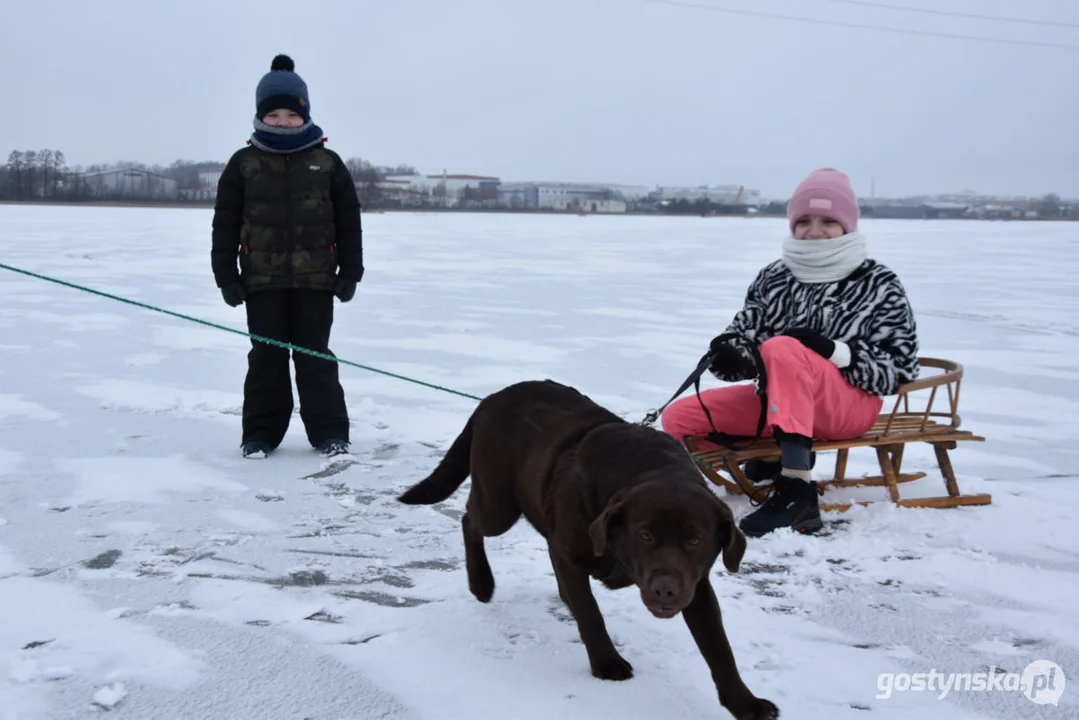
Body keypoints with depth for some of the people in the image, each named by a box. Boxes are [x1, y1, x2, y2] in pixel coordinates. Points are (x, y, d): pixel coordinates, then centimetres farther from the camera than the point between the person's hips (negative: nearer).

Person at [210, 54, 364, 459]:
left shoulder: (328, 163, 2)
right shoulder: (243, 164, 2)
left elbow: (349, 223, 5)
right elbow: (225, 225, 3)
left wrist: (350, 272, 1)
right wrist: (226, 275, -1)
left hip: (315, 279, 0)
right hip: (262, 280, 1)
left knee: (315, 356, 5)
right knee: (266, 357, 6)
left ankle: (330, 432, 11)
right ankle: (261, 434, 15)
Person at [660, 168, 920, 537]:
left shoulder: (879, 284, -4)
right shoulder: (772, 278, 7)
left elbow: (900, 371, -8)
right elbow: (745, 340, 8)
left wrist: (835, 351, -23)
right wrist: (731, 355, -17)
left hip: (852, 403, -5)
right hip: (778, 399, 5)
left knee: (782, 349, -36)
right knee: (678, 417, -8)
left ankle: (797, 492, -40)